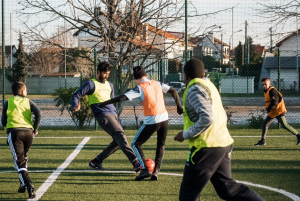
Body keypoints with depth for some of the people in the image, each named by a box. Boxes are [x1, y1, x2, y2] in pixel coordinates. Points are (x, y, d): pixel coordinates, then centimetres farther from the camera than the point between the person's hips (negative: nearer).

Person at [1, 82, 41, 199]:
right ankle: (23, 185, 24)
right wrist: (35, 129, 5)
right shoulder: (28, 102, 13)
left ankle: (29, 186, -26)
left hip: (14, 131, -2)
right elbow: (38, 112, -5)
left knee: (19, 161, -7)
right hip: (28, 132, 2)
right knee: (24, 158, 25)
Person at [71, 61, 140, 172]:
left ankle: (96, 162, 12)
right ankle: (135, 163, -33)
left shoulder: (109, 85, 23)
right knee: (120, 135, -22)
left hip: (113, 115, 8)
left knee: (118, 141, 1)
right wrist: (76, 105, -23)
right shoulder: (91, 84, 1)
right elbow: (75, 96, -2)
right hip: (103, 116, -8)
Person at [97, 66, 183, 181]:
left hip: (151, 121, -5)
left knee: (136, 144, 9)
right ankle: (156, 171, 12)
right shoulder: (157, 84, 8)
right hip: (164, 118, 5)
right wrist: (179, 106, 26)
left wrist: (102, 104, -11)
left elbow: (122, 98, -15)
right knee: (161, 145, 24)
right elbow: (173, 91, 15)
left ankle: (145, 169, -5)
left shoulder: (140, 88, -8)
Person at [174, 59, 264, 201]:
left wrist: (185, 134, -16)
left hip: (207, 148, -9)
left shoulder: (194, 89, -12)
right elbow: (222, 117, 22)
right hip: (223, 144, 9)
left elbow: (207, 118, -24)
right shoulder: (209, 86, 17)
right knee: (227, 187, 13)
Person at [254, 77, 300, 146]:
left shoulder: (272, 91, -16)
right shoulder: (266, 91, 14)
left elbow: (275, 103, -21)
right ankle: (263, 141, 10)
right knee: (265, 124, 6)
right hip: (273, 112, 10)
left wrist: (269, 109, -19)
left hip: (279, 111, -10)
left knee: (285, 125, -12)